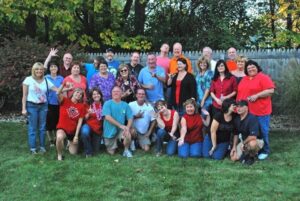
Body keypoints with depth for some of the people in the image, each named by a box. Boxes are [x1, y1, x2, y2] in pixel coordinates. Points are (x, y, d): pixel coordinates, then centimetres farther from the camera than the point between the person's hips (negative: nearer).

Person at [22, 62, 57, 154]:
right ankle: (32, 148, 9)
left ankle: (42, 146, 17)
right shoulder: (28, 79, -3)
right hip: (31, 106, -3)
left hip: (43, 106, 3)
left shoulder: (46, 81, 5)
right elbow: (24, 95, -2)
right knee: (32, 128, 0)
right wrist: (24, 108, -7)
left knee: (42, 127, 7)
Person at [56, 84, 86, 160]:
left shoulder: (82, 106, -5)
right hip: (62, 128, -3)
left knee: (73, 153, 11)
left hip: (73, 130, 3)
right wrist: (63, 85, -50)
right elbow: (58, 93, -32)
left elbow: (80, 121, -5)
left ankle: (70, 142, 47)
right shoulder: (65, 101, -10)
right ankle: (59, 154, -10)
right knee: (59, 137, -40)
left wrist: (76, 135, -9)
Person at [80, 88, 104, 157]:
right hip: (89, 125, -2)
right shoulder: (89, 105, -4)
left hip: (98, 128, 2)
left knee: (95, 151, 3)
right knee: (84, 132, -40)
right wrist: (88, 114, -20)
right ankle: (88, 152, -16)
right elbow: (85, 118, -2)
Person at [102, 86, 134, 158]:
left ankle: (126, 150, -1)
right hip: (110, 131, -1)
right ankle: (113, 145, 42)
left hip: (120, 130, 1)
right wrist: (120, 125, -27)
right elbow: (107, 117, -21)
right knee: (111, 153, 5)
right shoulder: (107, 103, -10)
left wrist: (127, 128, -24)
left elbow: (130, 118, -4)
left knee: (128, 135, -32)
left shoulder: (125, 105, -1)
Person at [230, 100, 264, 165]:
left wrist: (243, 143, -18)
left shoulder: (252, 118, -26)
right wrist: (234, 147, 1)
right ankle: (247, 153, 17)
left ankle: (251, 156, -10)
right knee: (233, 158, -10)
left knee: (252, 143, -42)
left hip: (256, 141, -6)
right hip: (244, 141, 6)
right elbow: (236, 134, 10)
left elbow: (253, 136, -33)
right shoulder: (237, 119, -3)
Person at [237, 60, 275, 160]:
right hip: (246, 111, 7)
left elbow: (271, 91, -15)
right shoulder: (244, 79, 16)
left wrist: (257, 95, -21)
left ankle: (264, 151, 14)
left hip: (260, 111, -6)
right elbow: (240, 93, 23)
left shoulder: (263, 77, -6)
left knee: (262, 131, 1)